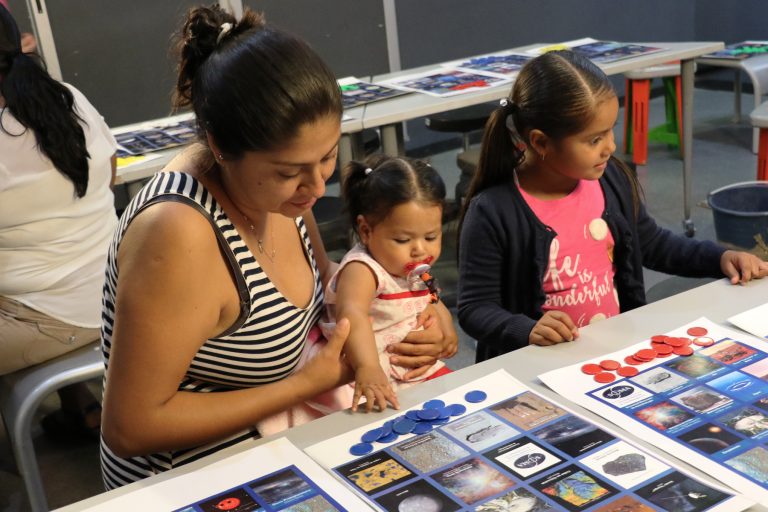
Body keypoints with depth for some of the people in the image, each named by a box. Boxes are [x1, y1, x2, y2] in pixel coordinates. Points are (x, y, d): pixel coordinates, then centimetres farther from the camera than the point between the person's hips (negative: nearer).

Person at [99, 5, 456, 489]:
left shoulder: (272, 183, -9)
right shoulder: (180, 235, -31)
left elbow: (323, 276, 11)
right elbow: (131, 428, -25)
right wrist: (310, 383, -22)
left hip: (268, 444, 7)